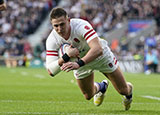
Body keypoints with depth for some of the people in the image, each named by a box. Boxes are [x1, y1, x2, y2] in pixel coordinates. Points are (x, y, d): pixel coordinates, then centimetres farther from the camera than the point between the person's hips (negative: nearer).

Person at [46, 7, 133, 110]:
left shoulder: (81, 26, -40)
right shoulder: (52, 40, -29)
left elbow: (98, 50, -52)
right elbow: (51, 71, -33)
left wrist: (78, 64, -64)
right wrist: (66, 56, -50)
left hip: (101, 56, -3)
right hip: (81, 61, 3)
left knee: (123, 90, 5)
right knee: (88, 96, 13)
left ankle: (129, 91, 43)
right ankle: (101, 87, 48)